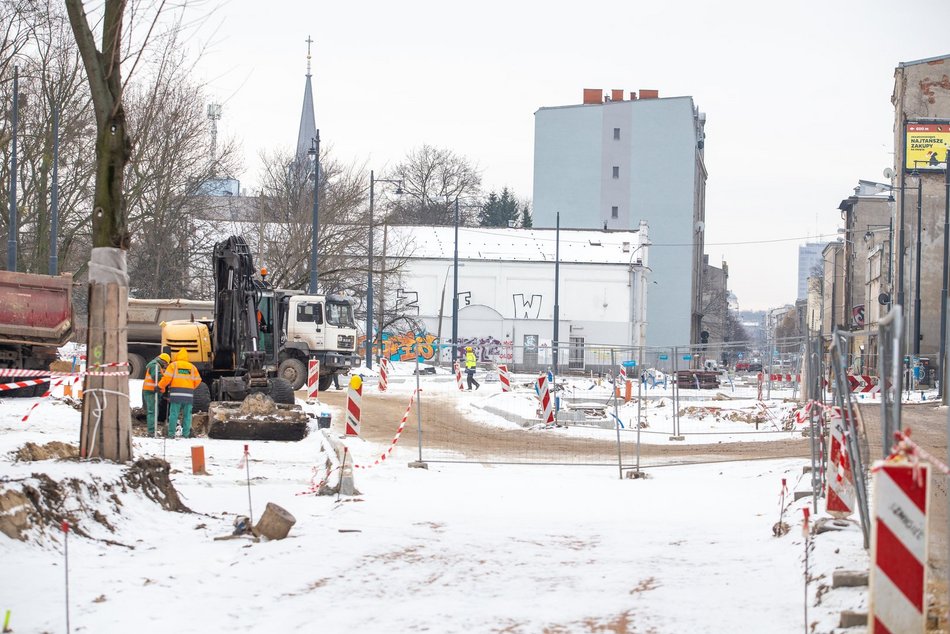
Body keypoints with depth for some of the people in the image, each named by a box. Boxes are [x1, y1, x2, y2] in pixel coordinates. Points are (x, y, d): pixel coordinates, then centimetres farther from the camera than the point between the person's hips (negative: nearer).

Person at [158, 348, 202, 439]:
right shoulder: (192, 367, 13)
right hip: (189, 394, 2)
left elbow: (167, 378, -5)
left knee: (173, 413, -1)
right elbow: (198, 380, 13)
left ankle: (171, 434, -4)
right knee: (187, 414, 5)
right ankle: (185, 434, 3)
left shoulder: (173, 365, 4)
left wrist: (160, 387, 5)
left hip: (176, 393, -2)